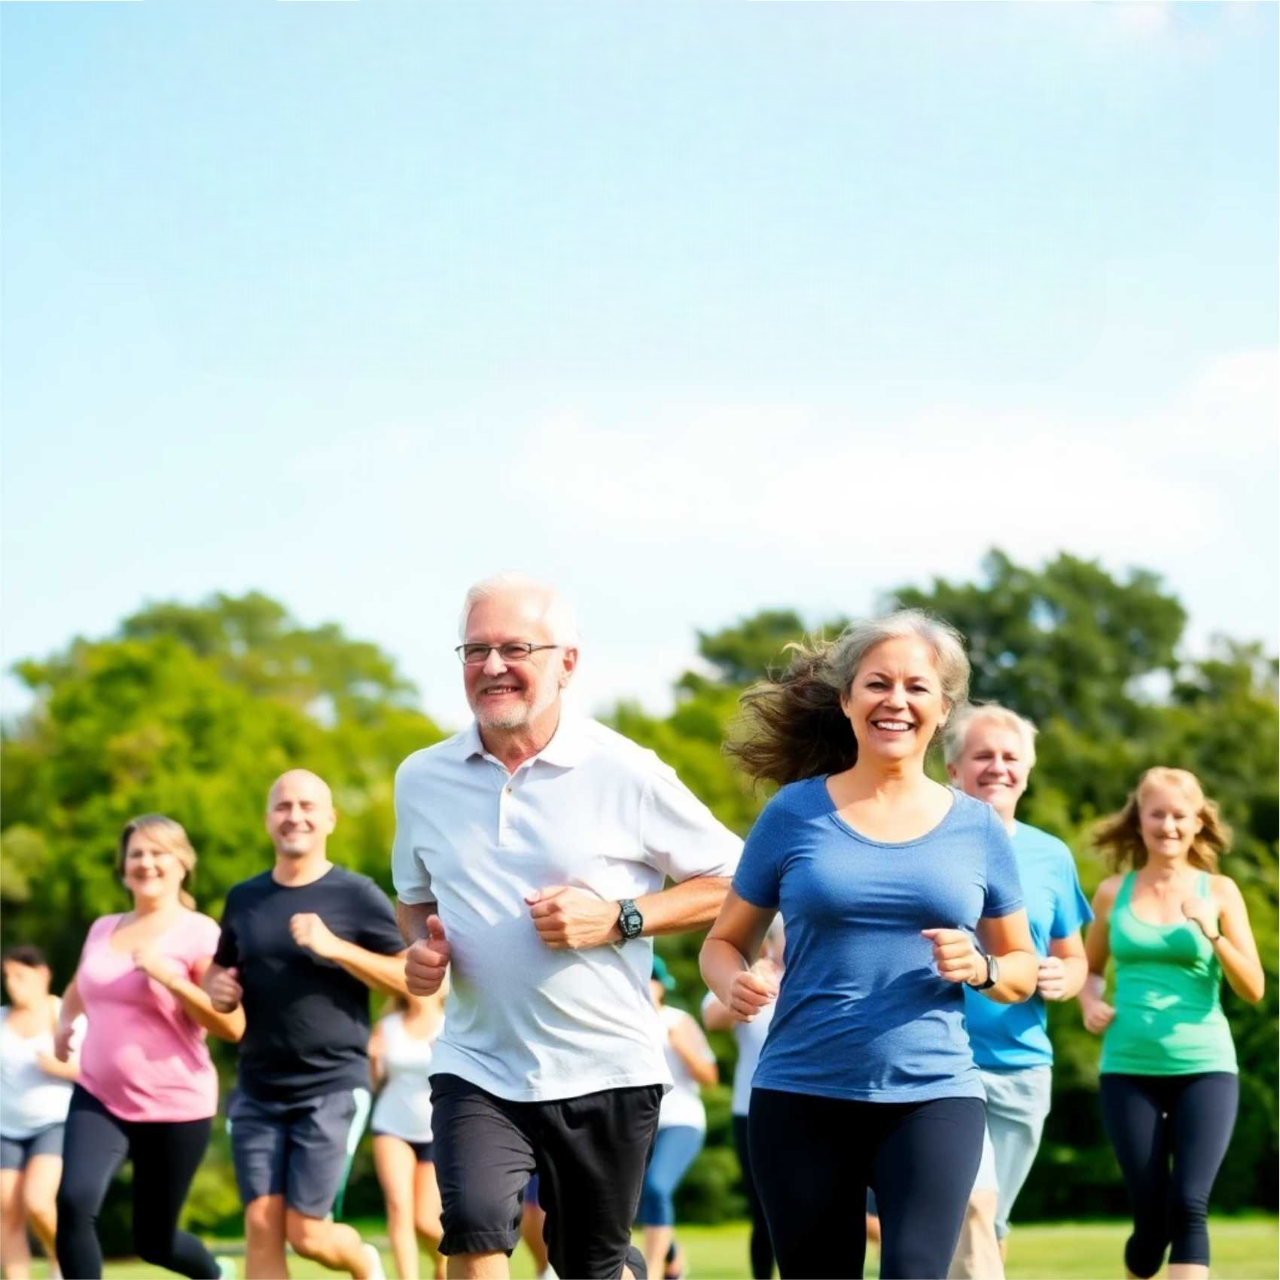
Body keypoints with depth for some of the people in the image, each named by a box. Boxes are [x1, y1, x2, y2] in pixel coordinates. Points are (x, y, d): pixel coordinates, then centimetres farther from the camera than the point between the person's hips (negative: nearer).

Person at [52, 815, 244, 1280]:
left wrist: (170, 977, -24)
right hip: (97, 1099, 4)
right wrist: (64, 1025, 10)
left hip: (176, 1108, -4)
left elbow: (233, 1027, -15)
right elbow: (78, 989, 31)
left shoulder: (199, 934, -9)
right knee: (73, 1203, -23)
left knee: (153, 1241, 9)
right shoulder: (103, 929, 9)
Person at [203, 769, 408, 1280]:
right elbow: (220, 970, 24)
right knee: (261, 1227, -3)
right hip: (257, 1091, 4)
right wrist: (218, 988, -1)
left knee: (307, 1234, -3)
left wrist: (334, 947, -19)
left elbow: (411, 978, -8)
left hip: (333, 1089, -4)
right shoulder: (244, 898, 9)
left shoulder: (357, 896, -4)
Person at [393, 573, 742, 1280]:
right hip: (478, 1067, 2)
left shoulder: (625, 773, -8)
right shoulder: (422, 779, 3)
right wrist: (422, 946, -2)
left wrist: (619, 918, -16)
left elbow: (732, 880, -2)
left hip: (605, 1070, -1)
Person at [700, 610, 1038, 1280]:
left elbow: (1021, 967, 15)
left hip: (933, 1096, 0)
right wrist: (734, 984, -14)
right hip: (800, 1099, 0)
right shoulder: (795, 812, 3)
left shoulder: (977, 827, 7)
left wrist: (980, 968, -8)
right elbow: (724, 942, 9)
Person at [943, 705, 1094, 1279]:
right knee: (972, 1201, -23)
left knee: (990, 1222, 12)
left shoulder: (1052, 857, 9)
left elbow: (1075, 959, 17)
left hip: (1022, 1066, 5)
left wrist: (1060, 980, -5)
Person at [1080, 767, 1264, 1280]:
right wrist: (1090, 1002, -1)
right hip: (1129, 1069, 1)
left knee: (1189, 1206, -16)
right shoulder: (1113, 893, 7)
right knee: (1151, 1218, 2)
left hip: (1205, 1067, -1)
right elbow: (1089, 969, 21)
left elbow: (1253, 990, 0)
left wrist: (1213, 933, -15)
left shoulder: (1219, 892, 3)